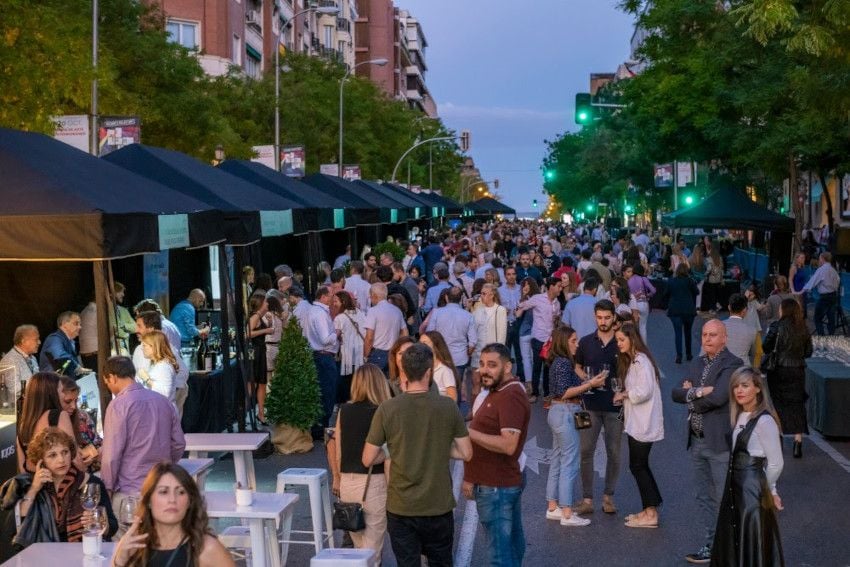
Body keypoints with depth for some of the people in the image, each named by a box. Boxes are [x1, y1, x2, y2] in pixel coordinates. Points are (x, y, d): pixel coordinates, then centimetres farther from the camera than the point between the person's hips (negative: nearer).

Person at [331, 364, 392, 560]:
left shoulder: (344, 411, 2)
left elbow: (338, 451, 7)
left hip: (348, 482, 5)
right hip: (373, 483, -5)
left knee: (359, 546, 22)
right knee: (372, 548, 4)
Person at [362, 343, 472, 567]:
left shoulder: (387, 409, -12)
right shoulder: (448, 407, -10)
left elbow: (368, 460, -7)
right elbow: (466, 453, -2)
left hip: (401, 507, -1)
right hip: (439, 506, 1)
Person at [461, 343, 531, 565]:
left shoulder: (511, 396, -20)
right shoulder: (497, 392, 15)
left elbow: (508, 445, -29)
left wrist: (468, 432, -25)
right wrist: (472, 478, 15)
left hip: (497, 487, -11)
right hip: (497, 484, 11)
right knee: (512, 544, 20)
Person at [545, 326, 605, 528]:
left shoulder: (561, 362, 14)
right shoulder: (563, 363, -16)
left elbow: (571, 386, 10)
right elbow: (564, 393, -20)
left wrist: (589, 382, 9)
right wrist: (589, 384, -18)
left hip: (560, 413, 11)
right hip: (565, 414, -11)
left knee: (557, 461, 15)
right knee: (570, 463, -6)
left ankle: (553, 507, 22)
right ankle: (567, 514, -3)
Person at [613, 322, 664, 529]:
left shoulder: (641, 361, -17)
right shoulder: (630, 361, 15)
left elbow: (644, 391, -24)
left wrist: (624, 394, -11)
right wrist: (624, 397, 3)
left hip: (644, 423, -10)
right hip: (636, 422, 10)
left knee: (638, 465, -4)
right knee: (640, 465, 14)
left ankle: (651, 513, 2)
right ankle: (649, 509, 21)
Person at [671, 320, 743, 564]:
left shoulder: (732, 364, -11)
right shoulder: (697, 364, 13)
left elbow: (718, 397, -23)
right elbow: (676, 393, 4)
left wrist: (692, 397, -7)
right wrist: (698, 392, -14)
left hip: (720, 442, -8)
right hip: (697, 442, 8)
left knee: (726, 499, -2)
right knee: (704, 497, 15)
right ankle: (712, 546, 26)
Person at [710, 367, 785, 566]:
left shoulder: (764, 421, -20)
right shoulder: (740, 415, 6)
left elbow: (776, 463, -15)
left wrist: (769, 490, -1)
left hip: (753, 491, -8)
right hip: (736, 487, 8)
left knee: (752, 544, 5)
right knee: (732, 540, 18)